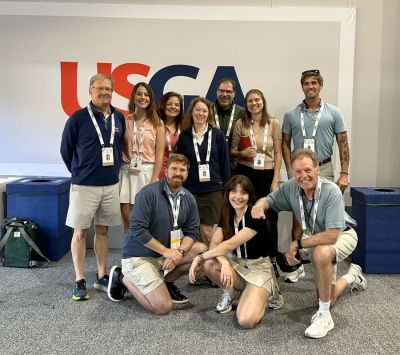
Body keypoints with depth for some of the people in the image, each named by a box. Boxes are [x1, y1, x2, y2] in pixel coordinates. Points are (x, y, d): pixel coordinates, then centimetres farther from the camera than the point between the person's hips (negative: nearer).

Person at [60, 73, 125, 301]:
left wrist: (115, 169, 13)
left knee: (102, 230, 13)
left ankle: (102, 277, 23)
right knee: (81, 232, 3)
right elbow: (66, 150, 1)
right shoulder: (78, 118, -8)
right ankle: (80, 281, 13)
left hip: (111, 185, 4)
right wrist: (79, 172, 8)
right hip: (84, 186, -4)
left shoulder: (119, 118, 5)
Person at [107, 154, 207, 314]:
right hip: (139, 256, -7)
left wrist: (180, 251, -21)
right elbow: (137, 230, -25)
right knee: (163, 307, -14)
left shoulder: (188, 198, 1)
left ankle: (166, 281, 8)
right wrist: (166, 251, -24)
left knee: (202, 250, -9)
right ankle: (123, 278, 7)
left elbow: (192, 231, -1)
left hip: (168, 251, 7)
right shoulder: (148, 193, -19)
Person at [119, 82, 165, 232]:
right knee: (127, 217, 3)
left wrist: (154, 180, -9)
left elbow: (159, 154, -2)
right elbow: (119, 148, 9)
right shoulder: (125, 121, 7)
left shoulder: (157, 123, 2)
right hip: (126, 172, 2)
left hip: (147, 172, -1)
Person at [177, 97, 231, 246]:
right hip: (190, 190, 1)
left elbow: (225, 163, 3)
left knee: (206, 231, 1)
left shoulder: (217, 135, 1)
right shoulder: (184, 136, 4)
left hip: (213, 190, -1)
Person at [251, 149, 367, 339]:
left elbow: (332, 236, -37)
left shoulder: (331, 191, -34)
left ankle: (324, 316, -24)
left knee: (321, 252, -42)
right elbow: (269, 199, -2)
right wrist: (259, 205, -27)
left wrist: (298, 244, -31)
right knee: (328, 298, 14)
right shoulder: (290, 187, -19)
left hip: (342, 235, -6)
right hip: (316, 238, 6)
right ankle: (352, 276, 47)